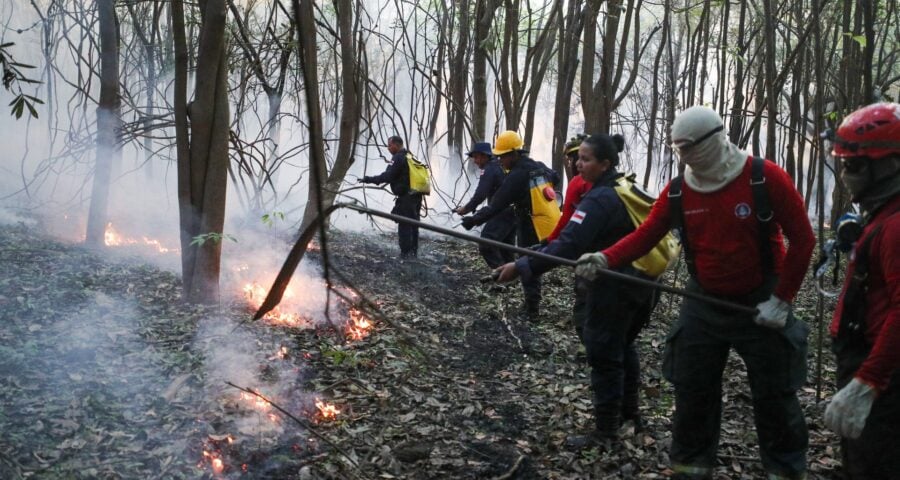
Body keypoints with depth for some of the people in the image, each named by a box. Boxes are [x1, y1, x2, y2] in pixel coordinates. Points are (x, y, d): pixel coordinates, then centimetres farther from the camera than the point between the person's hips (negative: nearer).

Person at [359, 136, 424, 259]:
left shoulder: (398, 158, -12)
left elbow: (387, 176, -19)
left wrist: (368, 179, -14)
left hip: (406, 198, -9)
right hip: (416, 196, 9)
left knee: (404, 226, -4)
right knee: (413, 225, 15)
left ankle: (405, 253, -3)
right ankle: (413, 251, 22)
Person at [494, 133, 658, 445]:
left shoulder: (599, 200, -20)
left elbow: (567, 246, -30)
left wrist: (521, 267, -32)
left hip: (613, 290, -9)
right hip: (642, 286, 9)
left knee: (604, 356, 1)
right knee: (624, 347, 24)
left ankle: (605, 431, 8)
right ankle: (628, 413, 37)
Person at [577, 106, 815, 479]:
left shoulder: (765, 178, -15)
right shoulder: (677, 191, -4)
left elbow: (802, 238, -11)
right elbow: (645, 236, -6)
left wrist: (781, 299, -12)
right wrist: (604, 259, -25)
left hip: (761, 306, -3)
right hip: (703, 305, 3)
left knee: (774, 395, 7)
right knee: (692, 392, 9)